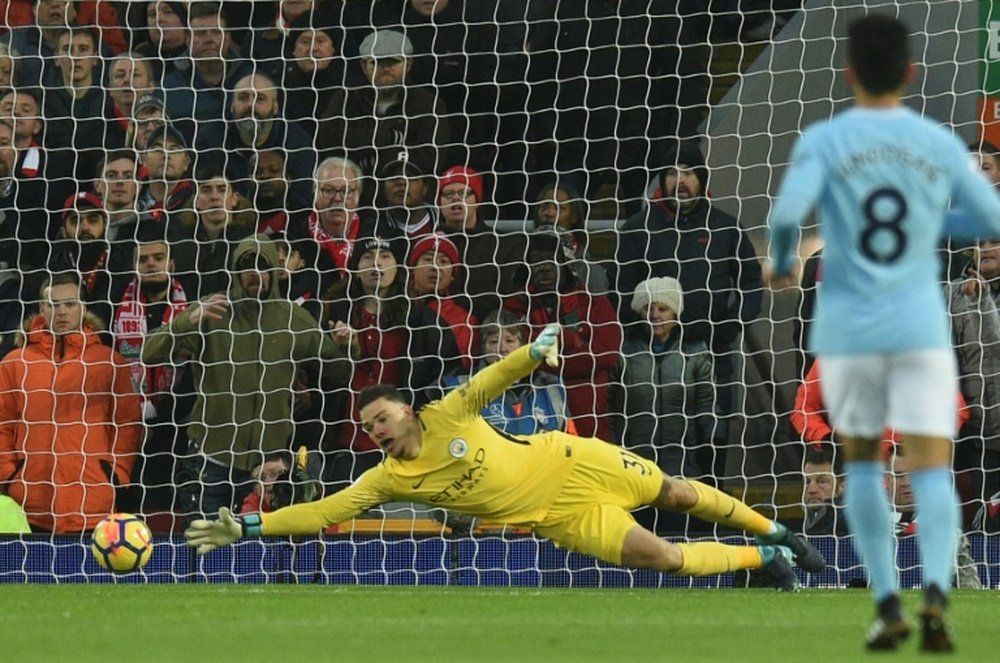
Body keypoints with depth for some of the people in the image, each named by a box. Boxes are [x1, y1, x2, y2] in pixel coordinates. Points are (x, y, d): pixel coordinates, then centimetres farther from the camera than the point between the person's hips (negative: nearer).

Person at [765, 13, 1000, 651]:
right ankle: (936, 588, -29)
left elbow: (787, 212, -19)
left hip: (848, 329, 0)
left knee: (862, 460, 19)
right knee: (933, 471, -4)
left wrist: (781, 263, 2)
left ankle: (887, 604, 11)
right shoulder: (940, 145, 2)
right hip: (921, 328, 0)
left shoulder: (824, 142, -5)